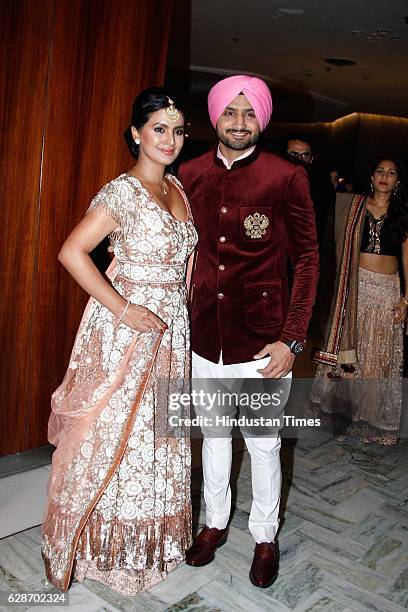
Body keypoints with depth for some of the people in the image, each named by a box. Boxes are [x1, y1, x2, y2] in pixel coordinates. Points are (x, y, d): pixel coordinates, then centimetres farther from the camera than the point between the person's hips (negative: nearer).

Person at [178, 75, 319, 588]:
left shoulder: (286, 177, -8)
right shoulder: (190, 175, 3)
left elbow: (307, 260, -6)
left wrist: (292, 338, -12)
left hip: (262, 342, -3)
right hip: (204, 338, 4)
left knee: (263, 445, 11)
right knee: (213, 434, 20)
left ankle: (265, 537, 35)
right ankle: (215, 522, 42)